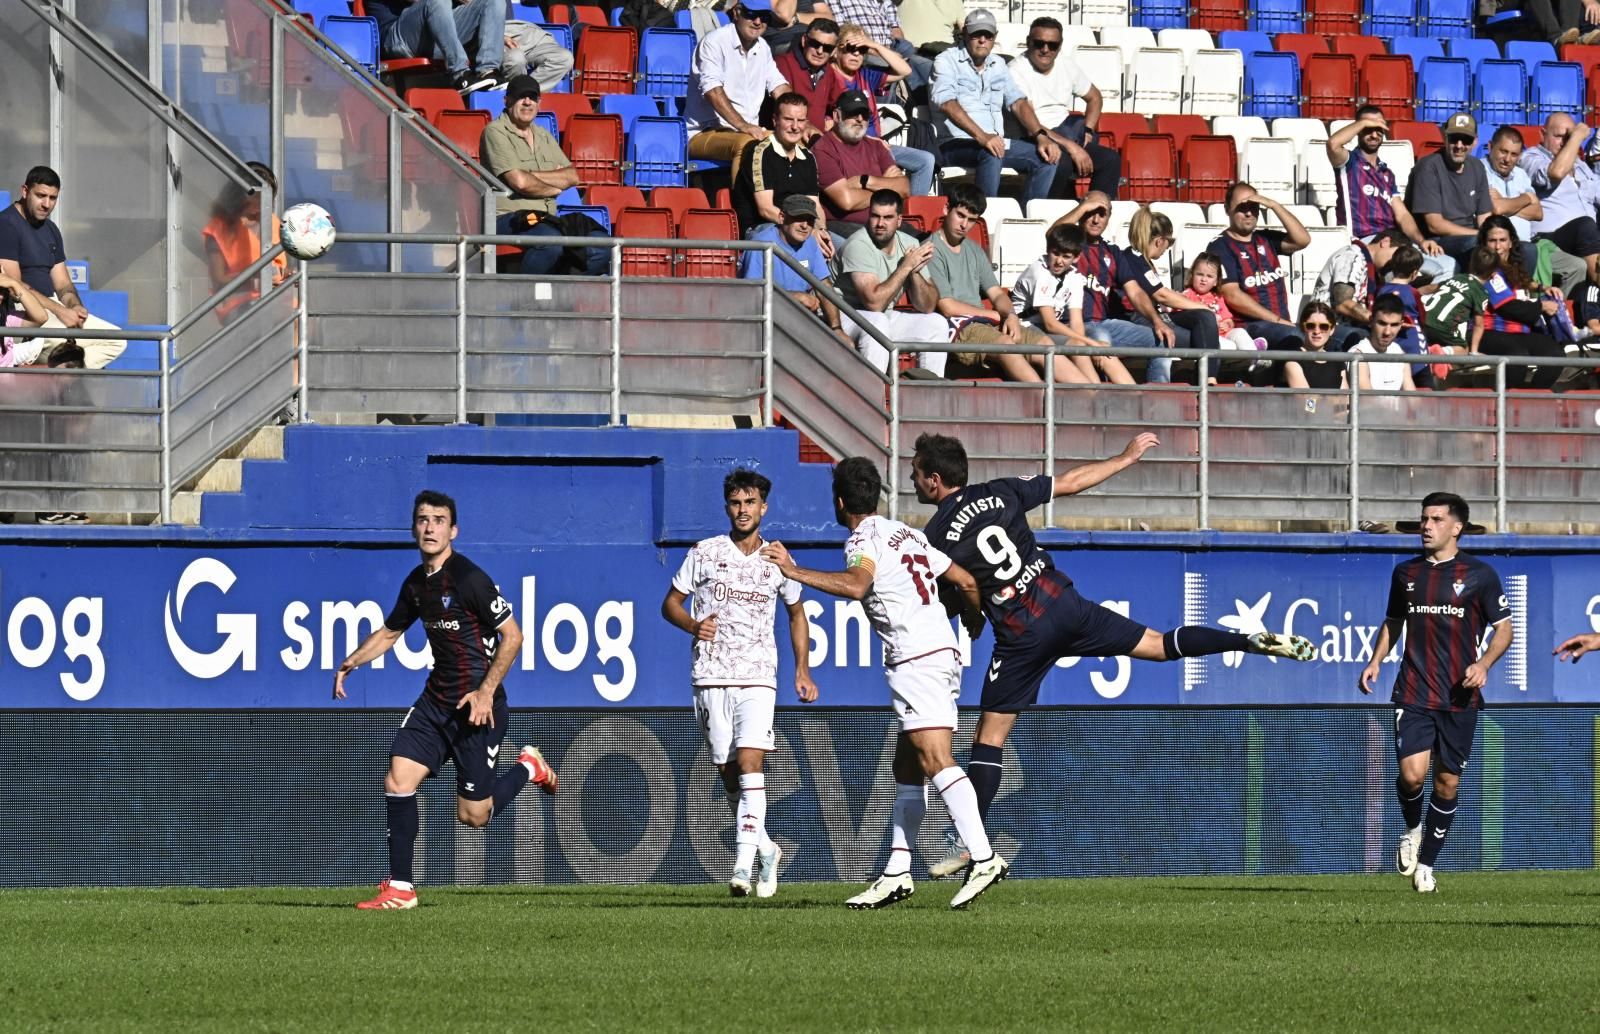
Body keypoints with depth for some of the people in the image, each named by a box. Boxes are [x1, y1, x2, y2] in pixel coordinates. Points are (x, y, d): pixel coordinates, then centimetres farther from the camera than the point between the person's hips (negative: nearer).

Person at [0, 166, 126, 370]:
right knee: (69, 343, -37)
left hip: (51, 306, 9)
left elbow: (62, 284, 19)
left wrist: (74, 306, -6)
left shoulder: (51, 230, 19)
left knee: (116, 340, -4)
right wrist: (59, 311, -19)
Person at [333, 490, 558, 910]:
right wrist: (352, 661, 7)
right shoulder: (416, 583, 7)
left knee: (472, 816, -1)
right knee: (398, 780, -7)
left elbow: (512, 636, -15)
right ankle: (400, 889, -1)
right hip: (436, 700, 7)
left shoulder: (469, 579, -17)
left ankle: (528, 768, 27)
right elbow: (390, 632, 23)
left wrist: (487, 691, -20)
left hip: (476, 706, -7)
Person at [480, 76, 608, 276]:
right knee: (552, 242, -37)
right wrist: (555, 187, 5)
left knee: (601, 247, -13)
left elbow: (572, 177, 10)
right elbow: (520, 182, -13)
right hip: (507, 218, -7)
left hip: (545, 220, 7)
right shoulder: (495, 132, -2)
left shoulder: (543, 136, 22)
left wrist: (531, 175, -6)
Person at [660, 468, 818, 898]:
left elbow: (796, 613, 22)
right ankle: (765, 849, 25)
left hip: (758, 676, -1)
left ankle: (744, 864, -23)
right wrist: (693, 625, -12)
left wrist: (802, 670, 14)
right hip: (711, 677, 1)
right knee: (729, 774, 4)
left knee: (749, 762, -18)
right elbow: (671, 603, 10)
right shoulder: (705, 553, 3)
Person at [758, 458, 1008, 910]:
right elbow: (967, 582, 25)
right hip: (944, 653, 9)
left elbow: (857, 585, -28)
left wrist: (796, 572, -26)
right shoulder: (907, 534, 21)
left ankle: (983, 858, -29)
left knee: (935, 759, -18)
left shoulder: (864, 539, -5)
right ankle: (897, 874, 14)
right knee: (906, 767, 13)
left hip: (915, 659, -9)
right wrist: (974, 621, 44)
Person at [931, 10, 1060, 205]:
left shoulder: (998, 64, 19)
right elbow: (947, 104, -19)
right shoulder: (947, 61, -3)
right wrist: (981, 137, -33)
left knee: (1047, 156, -12)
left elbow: (1018, 103, 12)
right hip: (956, 144, -7)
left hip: (995, 143, 7)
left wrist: (1041, 136, -7)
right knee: (991, 155, -37)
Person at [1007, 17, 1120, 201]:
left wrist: (1086, 131, 7)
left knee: (1111, 159, -16)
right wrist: (1070, 146, -25)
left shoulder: (1067, 65, 10)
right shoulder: (1016, 71, -11)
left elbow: (1095, 98, 26)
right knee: (1061, 161, -37)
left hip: (1065, 134, 7)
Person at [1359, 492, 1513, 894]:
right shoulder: (1406, 573, 9)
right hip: (1413, 694, 1)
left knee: (1447, 782, 4)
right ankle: (1412, 830, 15)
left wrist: (1483, 664, -15)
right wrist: (1376, 661, 6)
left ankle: (1426, 863, 19)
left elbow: (1504, 628, 3)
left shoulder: (1479, 574, 0)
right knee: (1412, 773, -16)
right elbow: (1393, 622, 22)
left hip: (1459, 696, -1)